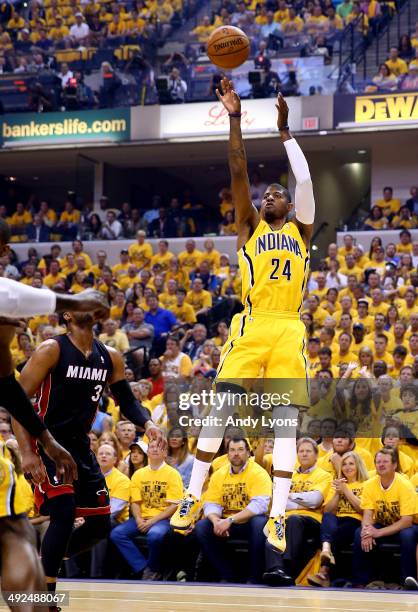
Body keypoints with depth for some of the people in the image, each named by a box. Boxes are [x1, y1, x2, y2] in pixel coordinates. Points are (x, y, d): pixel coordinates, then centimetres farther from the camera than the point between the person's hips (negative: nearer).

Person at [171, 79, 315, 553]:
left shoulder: (300, 230, 18)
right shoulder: (250, 227, 16)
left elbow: (305, 180, 6)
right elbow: (238, 172, 6)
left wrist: (284, 131, 8)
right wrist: (235, 118, 0)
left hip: (289, 331, 1)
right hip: (252, 327, -1)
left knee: (286, 419, -5)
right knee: (221, 409, -8)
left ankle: (277, 518, -7)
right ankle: (192, 498, 2)